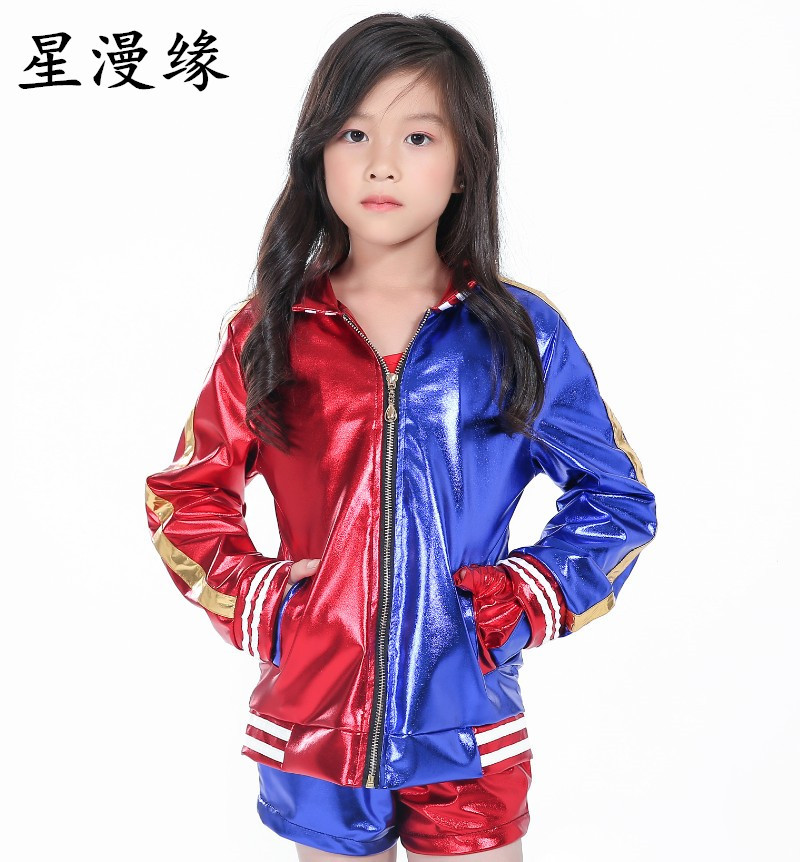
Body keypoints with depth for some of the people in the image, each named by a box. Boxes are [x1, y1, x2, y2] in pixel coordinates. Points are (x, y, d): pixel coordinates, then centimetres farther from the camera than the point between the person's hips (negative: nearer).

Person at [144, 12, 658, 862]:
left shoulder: (519, 334, -5)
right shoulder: (268, 334, -2)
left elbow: (617, 499, 2)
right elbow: (185, 493, 7)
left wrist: (524, 605, -8)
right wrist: (255, 605, -5)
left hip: (467, 734, -1)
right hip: (312, 721, 1)